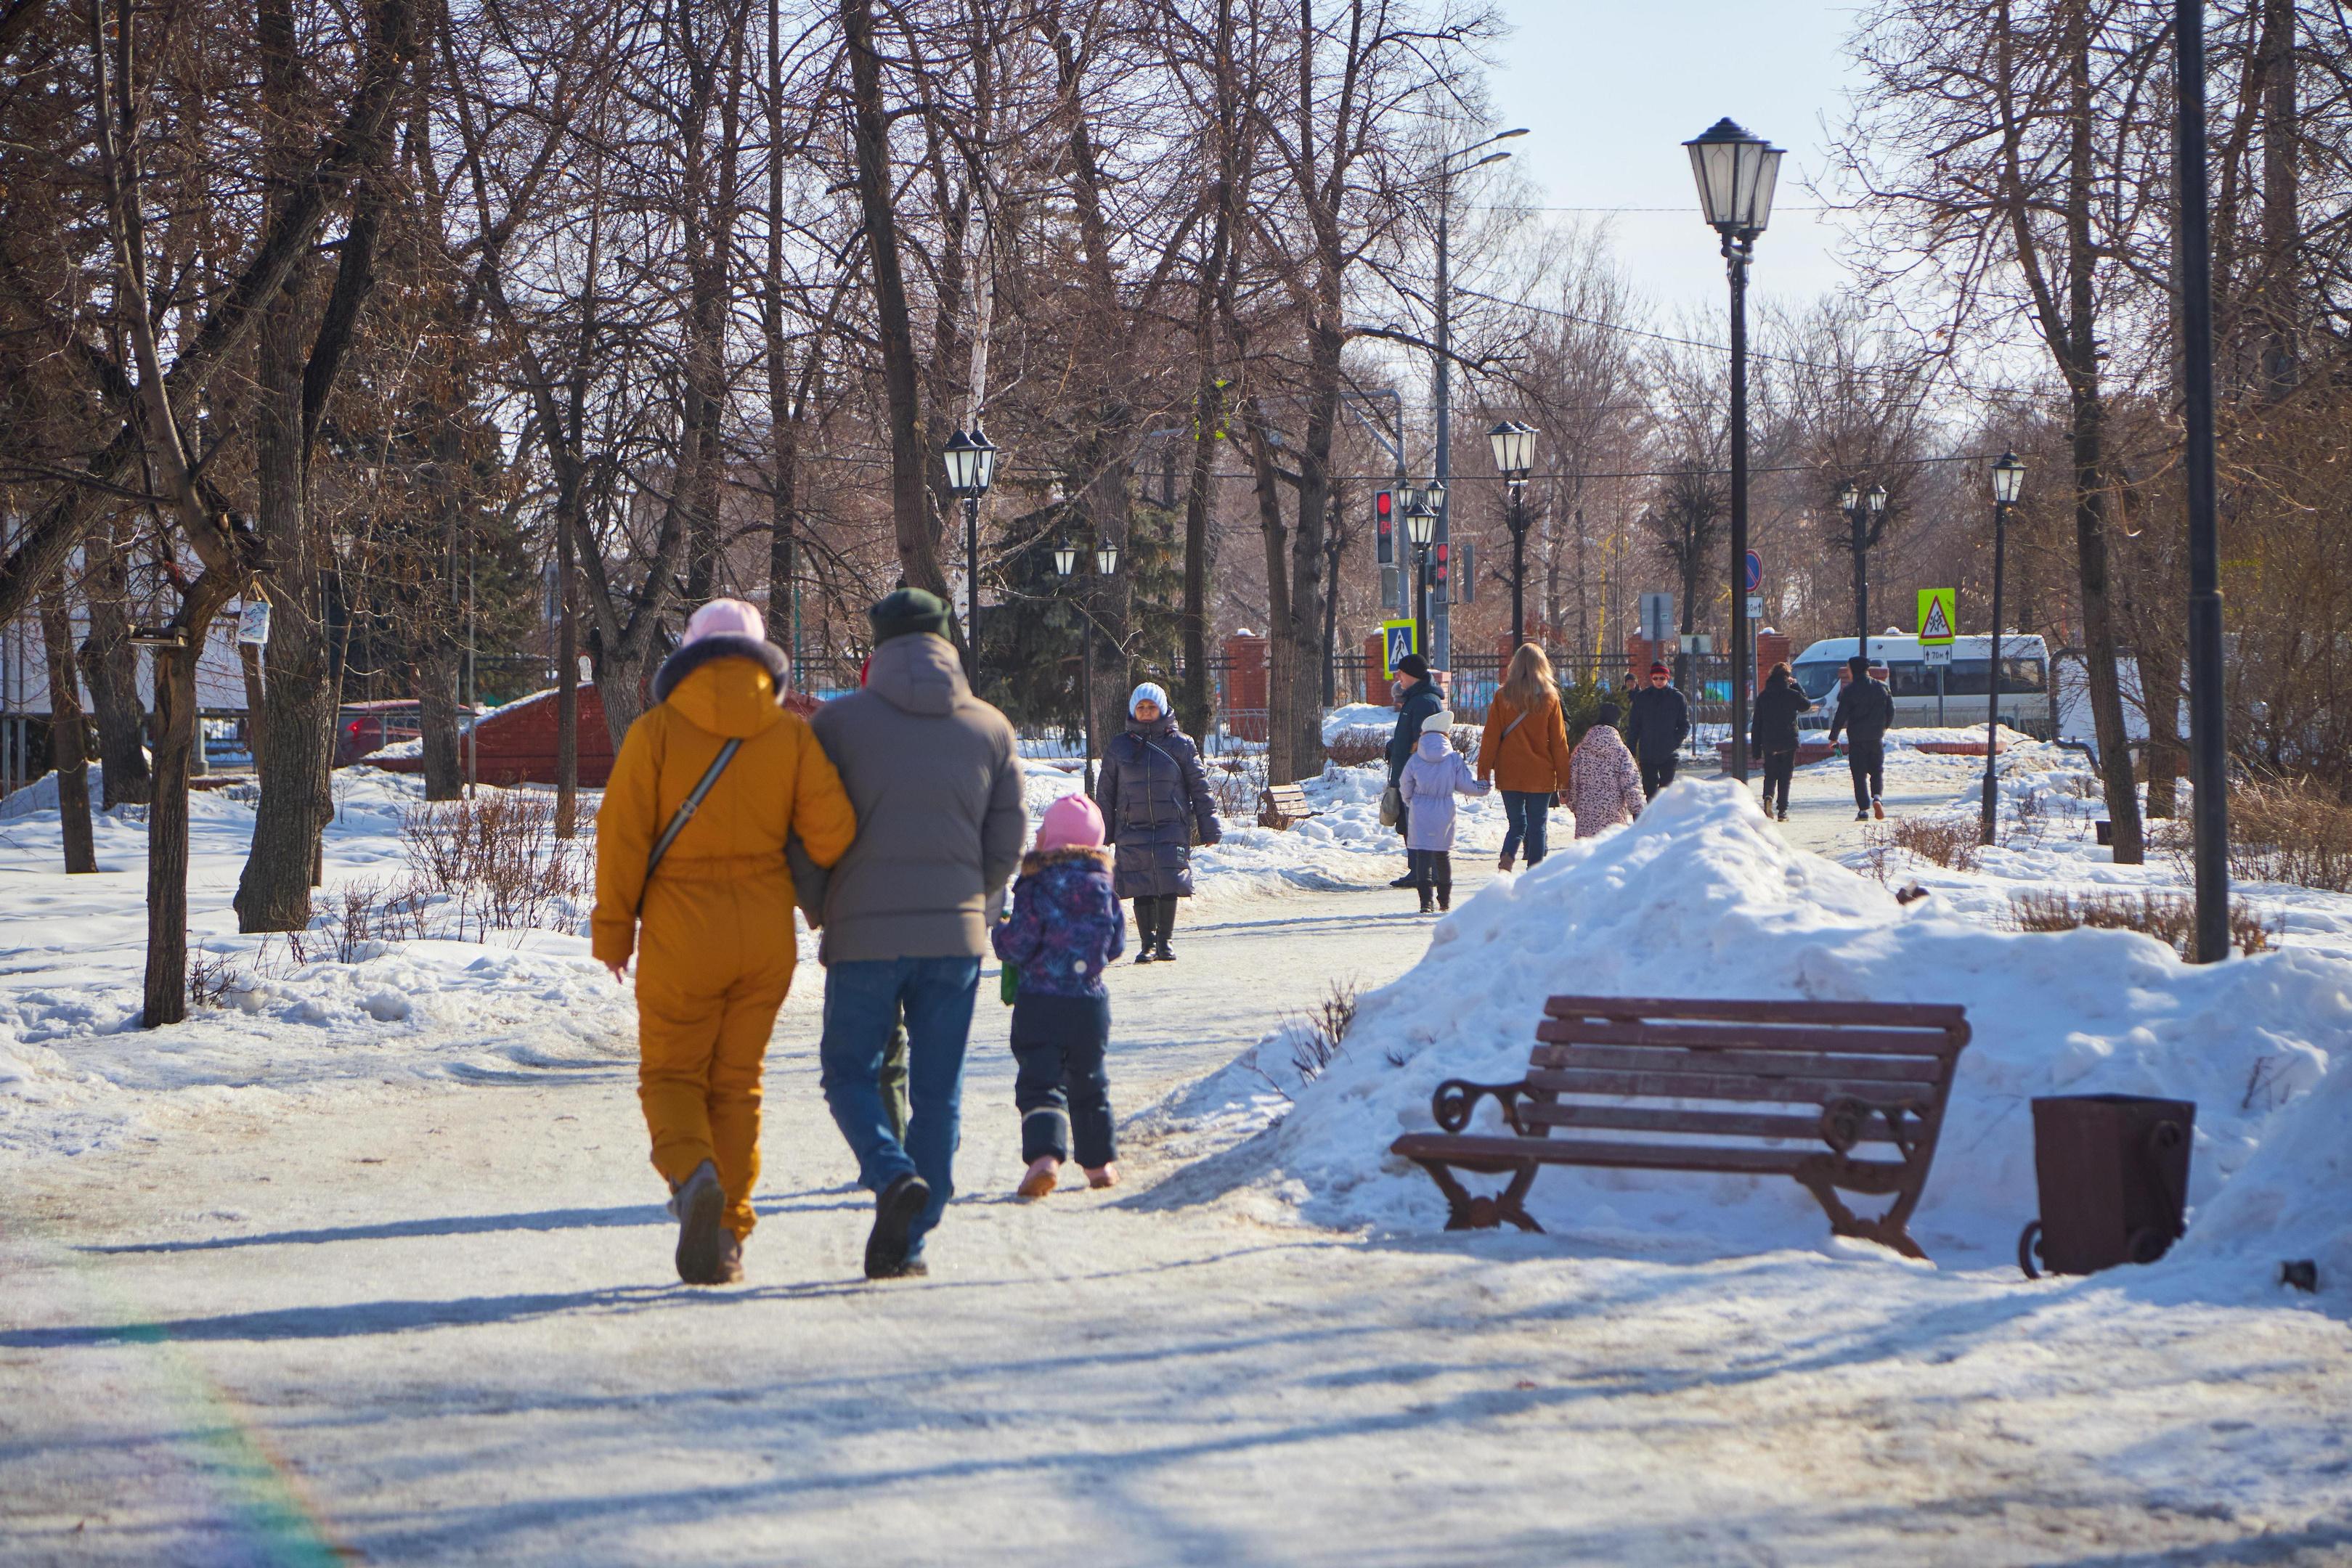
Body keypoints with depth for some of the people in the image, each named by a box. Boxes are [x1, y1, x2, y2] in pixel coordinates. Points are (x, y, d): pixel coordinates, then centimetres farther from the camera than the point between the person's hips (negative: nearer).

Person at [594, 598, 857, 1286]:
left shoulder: (655, 732, -5)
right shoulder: (791, 734, 0)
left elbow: (622, 835, -7)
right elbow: (831, 830, -7)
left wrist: (613, 930, 3)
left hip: (681, 936, -2)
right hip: (766, 933, 2)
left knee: (671, 1074, 10)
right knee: (737, 1081, 13)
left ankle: (693, 1174, -19)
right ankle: (727, 1235, 9)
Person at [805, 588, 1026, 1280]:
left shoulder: (839, 720, -3)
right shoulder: (992, 728, 5)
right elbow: (1007, 843, 5)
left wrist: (825, 910, 17)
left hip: (864, 934, -2)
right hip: (956, 935, 2)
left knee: (849, 1071, 11)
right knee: (937, 1089, 10)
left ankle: (894, 1174, -15)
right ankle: (909, 1239, 10)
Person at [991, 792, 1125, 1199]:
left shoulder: (1035, 889, -11)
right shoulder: (1104, 889, 3)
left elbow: (1019, 946, -13)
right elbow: (1116, 944, 9)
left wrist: (998, 933, 8)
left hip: (1040, 1003, -4)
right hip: (1090, 1003, 4)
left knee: (1039, 1083, -7)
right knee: (1089, 1082, 20)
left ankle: (1044, 1155, -28)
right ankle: (1100, 1161, 27)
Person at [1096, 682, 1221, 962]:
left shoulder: (1180, 745, 5)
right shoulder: (1119, 747, 8)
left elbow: (1199, 787, 7)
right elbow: (1105, 792, 13)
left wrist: (1209, 828, 5)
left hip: (1172, 828, -1)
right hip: (1133, 831, 1)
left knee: (1169, 886, -5)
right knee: (1141, 889, -1)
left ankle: (1164, 942, 7)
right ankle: (1147, 944, 7)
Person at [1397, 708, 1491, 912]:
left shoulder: (1415, 760, -4)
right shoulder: (1455, 759, -6)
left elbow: (1405, 788, 6)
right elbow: (1466, 785, -2)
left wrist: (1410, 803, 26)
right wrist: (1485, 787, 16)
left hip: (1420, 814, -2)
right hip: (1444, 815, 2)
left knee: (1423, 856, -4)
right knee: (1443, 854, 17)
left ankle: (1426, 899, -18)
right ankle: (1445, 899, 28)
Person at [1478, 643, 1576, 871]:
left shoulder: (1503, 697, -2)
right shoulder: (1550, 699, -3)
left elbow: (1491, 738, -2)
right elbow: (1559, 743, 0)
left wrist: (1484, 771, 3)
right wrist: (1564, 780, 5)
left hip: (1509, 775, 1)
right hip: (1541, 776, -1)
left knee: (1516, 823, 11)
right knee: (1538, 826, 7)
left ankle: (1507, 859, -16)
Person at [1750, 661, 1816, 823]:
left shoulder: (1763, 696, 1)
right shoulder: (1792, 694, -7)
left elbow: (1757, 724, 3)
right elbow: (1806, 705, 15)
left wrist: (1756, 748, 8)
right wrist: (1797, 686, 14)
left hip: (1769, 743, 2)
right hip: (1789, 743, -2)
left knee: (1770, 774, 13)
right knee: (1785, 777, 5)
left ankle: (1768, 796, -16)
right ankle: (1783, 810, 1)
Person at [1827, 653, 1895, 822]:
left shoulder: (1850, 690, -7)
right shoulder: (1882, 687, 5)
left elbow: (1841, 715, -7)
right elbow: (1891, 711, 9)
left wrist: (1834, 736, 0)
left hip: (1856, 738, -3)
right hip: (1876, 737, 3)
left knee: (1859, 774, 2)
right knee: (1877, 770, 13)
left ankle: (1863, 809, -3)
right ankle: (1877, 797, -12)